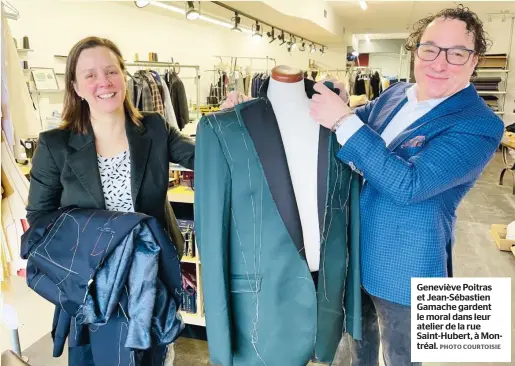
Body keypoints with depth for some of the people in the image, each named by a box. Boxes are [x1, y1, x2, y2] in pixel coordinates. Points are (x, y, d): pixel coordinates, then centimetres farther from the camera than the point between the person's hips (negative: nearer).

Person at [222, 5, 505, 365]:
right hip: (357, 251, 6)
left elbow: (409, 185, -30)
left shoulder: (480, 124, -19)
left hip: (404, 268, -5)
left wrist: (343, 121, -30)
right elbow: (328, 134, 8)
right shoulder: (395, 95, 0)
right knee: (360, 337, 29)